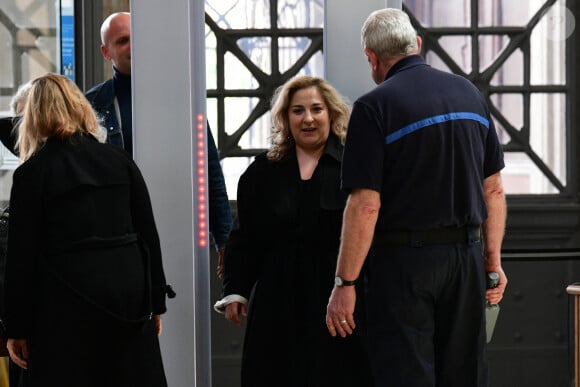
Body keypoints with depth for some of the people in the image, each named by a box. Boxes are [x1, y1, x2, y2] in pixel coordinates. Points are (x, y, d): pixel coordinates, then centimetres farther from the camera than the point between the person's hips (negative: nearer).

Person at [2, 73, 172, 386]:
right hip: (129, 297, 4)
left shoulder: (32, 173, -4)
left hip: (67, 303, -4)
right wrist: (156, 301, 15)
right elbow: (148, 234, 8)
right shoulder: (119, 160, 7)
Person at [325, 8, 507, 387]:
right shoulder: (469, 93, 8)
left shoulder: (375, 107, -11)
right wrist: (493, 261, 18)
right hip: (467, 256, 6)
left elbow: (366, 205, -15)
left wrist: (345, 283, -10)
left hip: (404, 259, -5)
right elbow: (494, 189, 10)